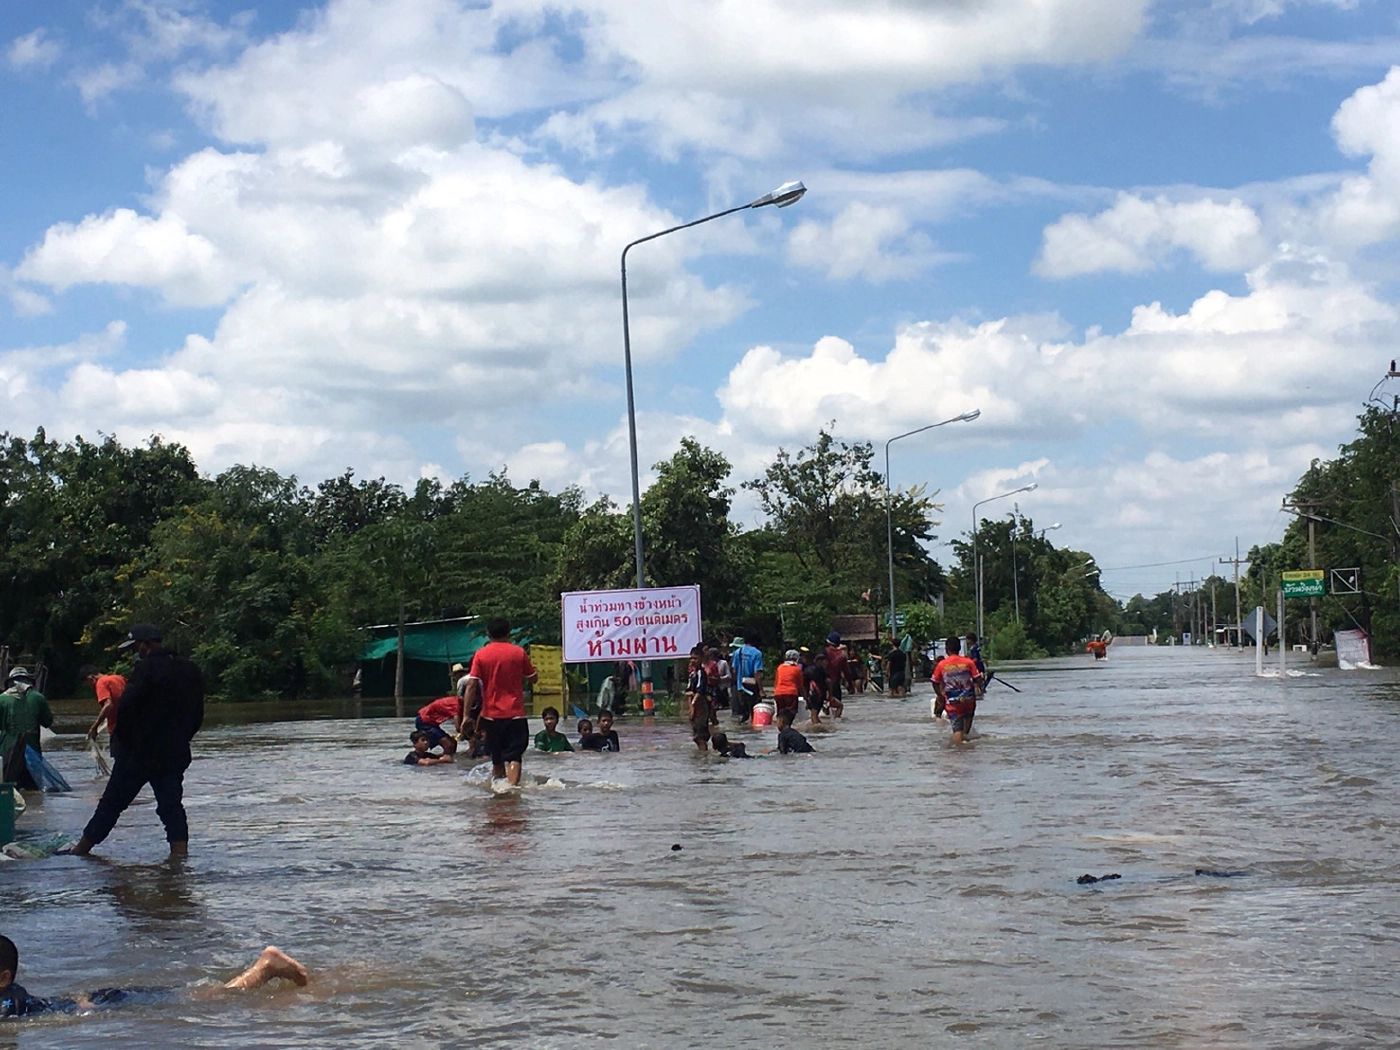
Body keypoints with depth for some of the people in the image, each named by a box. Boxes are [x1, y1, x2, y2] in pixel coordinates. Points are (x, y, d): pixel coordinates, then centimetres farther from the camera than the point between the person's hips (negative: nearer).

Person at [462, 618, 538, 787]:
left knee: (497, 758, 16)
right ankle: (512, 786, -26)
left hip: (492, 714, 1)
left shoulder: (481, 654, -1)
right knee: (514, 757, -7)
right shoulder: (519, 653, -1)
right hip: (515, 713, -1)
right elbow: (532, 678, 10)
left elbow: (471, 685, -7)